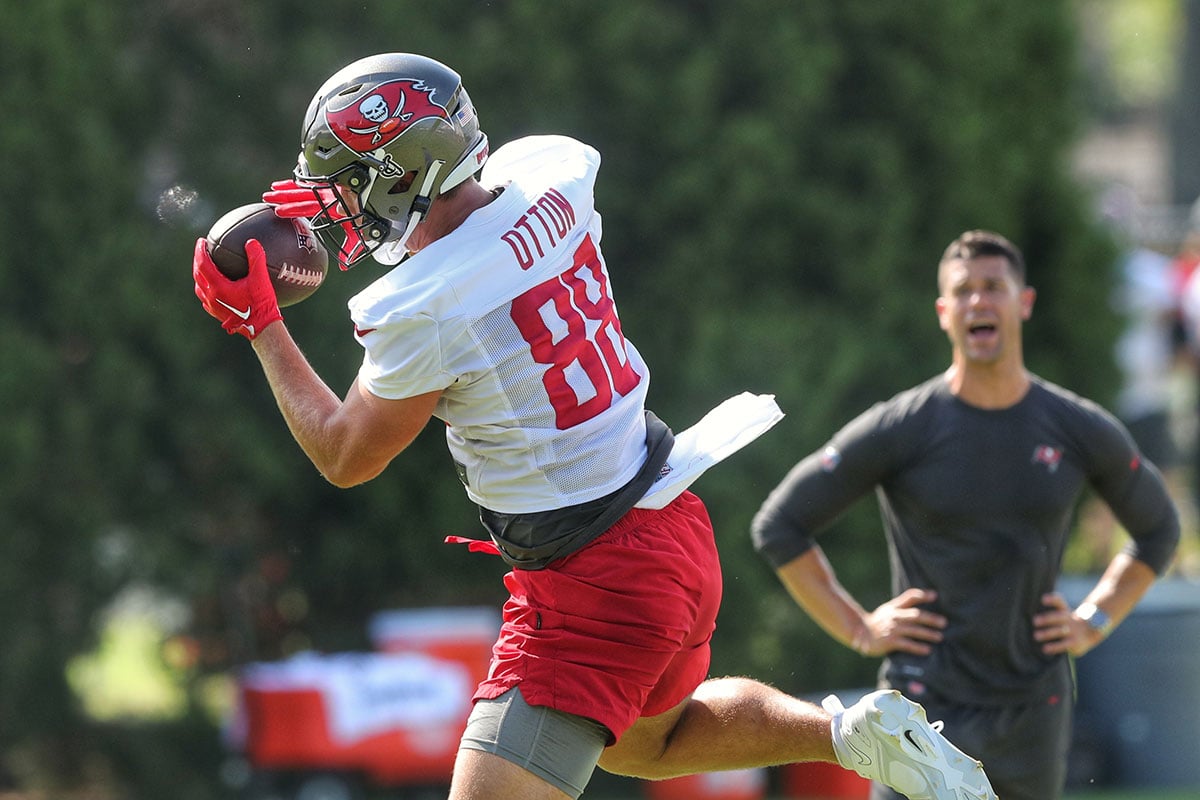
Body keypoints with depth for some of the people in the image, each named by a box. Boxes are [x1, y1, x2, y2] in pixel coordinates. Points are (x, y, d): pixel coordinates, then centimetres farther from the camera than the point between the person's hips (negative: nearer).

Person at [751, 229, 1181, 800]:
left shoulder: (1082, 431, 4)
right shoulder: (900, 430, -4)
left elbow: (1158, 529, 22)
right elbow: (778, 525, 2)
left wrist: (1095, 621, 10)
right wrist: (858, 629, -2)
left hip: (1034, 709, 3)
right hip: (927, 704, -3)